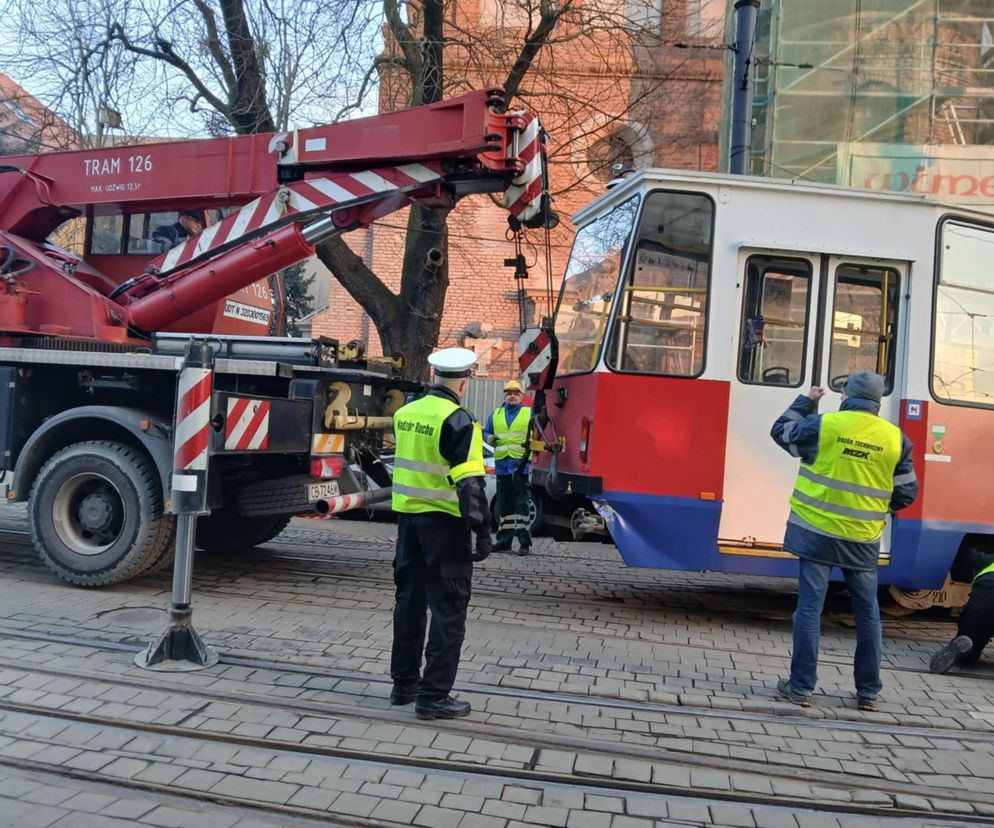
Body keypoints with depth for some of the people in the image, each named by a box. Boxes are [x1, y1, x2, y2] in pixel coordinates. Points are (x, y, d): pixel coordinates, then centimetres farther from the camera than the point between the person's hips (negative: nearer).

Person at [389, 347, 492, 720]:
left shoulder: (405, 413, 7)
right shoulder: (458, 421, -15)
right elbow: (469, 482, -20)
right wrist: (482, 531, -16)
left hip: (408, 516, 7)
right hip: (444, 522, -7)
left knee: (410, 599, 17)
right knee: (448, 610, 1)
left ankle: (404, 683, 26)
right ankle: (434, 696, 3)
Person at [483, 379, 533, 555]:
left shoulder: (530, 413, 7)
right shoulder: (495, 415, 16)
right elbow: (486, 432, 20)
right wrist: (489, 438, -2)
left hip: (523, 464, -4)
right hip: (502, 464, 4)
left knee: (522, 503, -7)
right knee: (504, 504, 10)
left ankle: (524, 542, -6)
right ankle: (504, 541, 17)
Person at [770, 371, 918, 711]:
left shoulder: (822, 425, -8)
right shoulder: (895, 438, -1)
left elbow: (781, 432, 10)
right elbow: (907, 492, 5)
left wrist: (805, 401, 22)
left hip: (818, 533, -2)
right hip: (863, 541, 2)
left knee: (809, 608, 3)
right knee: (868, 614, 13)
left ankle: (801, 687, 7)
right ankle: (868, 692, 21)